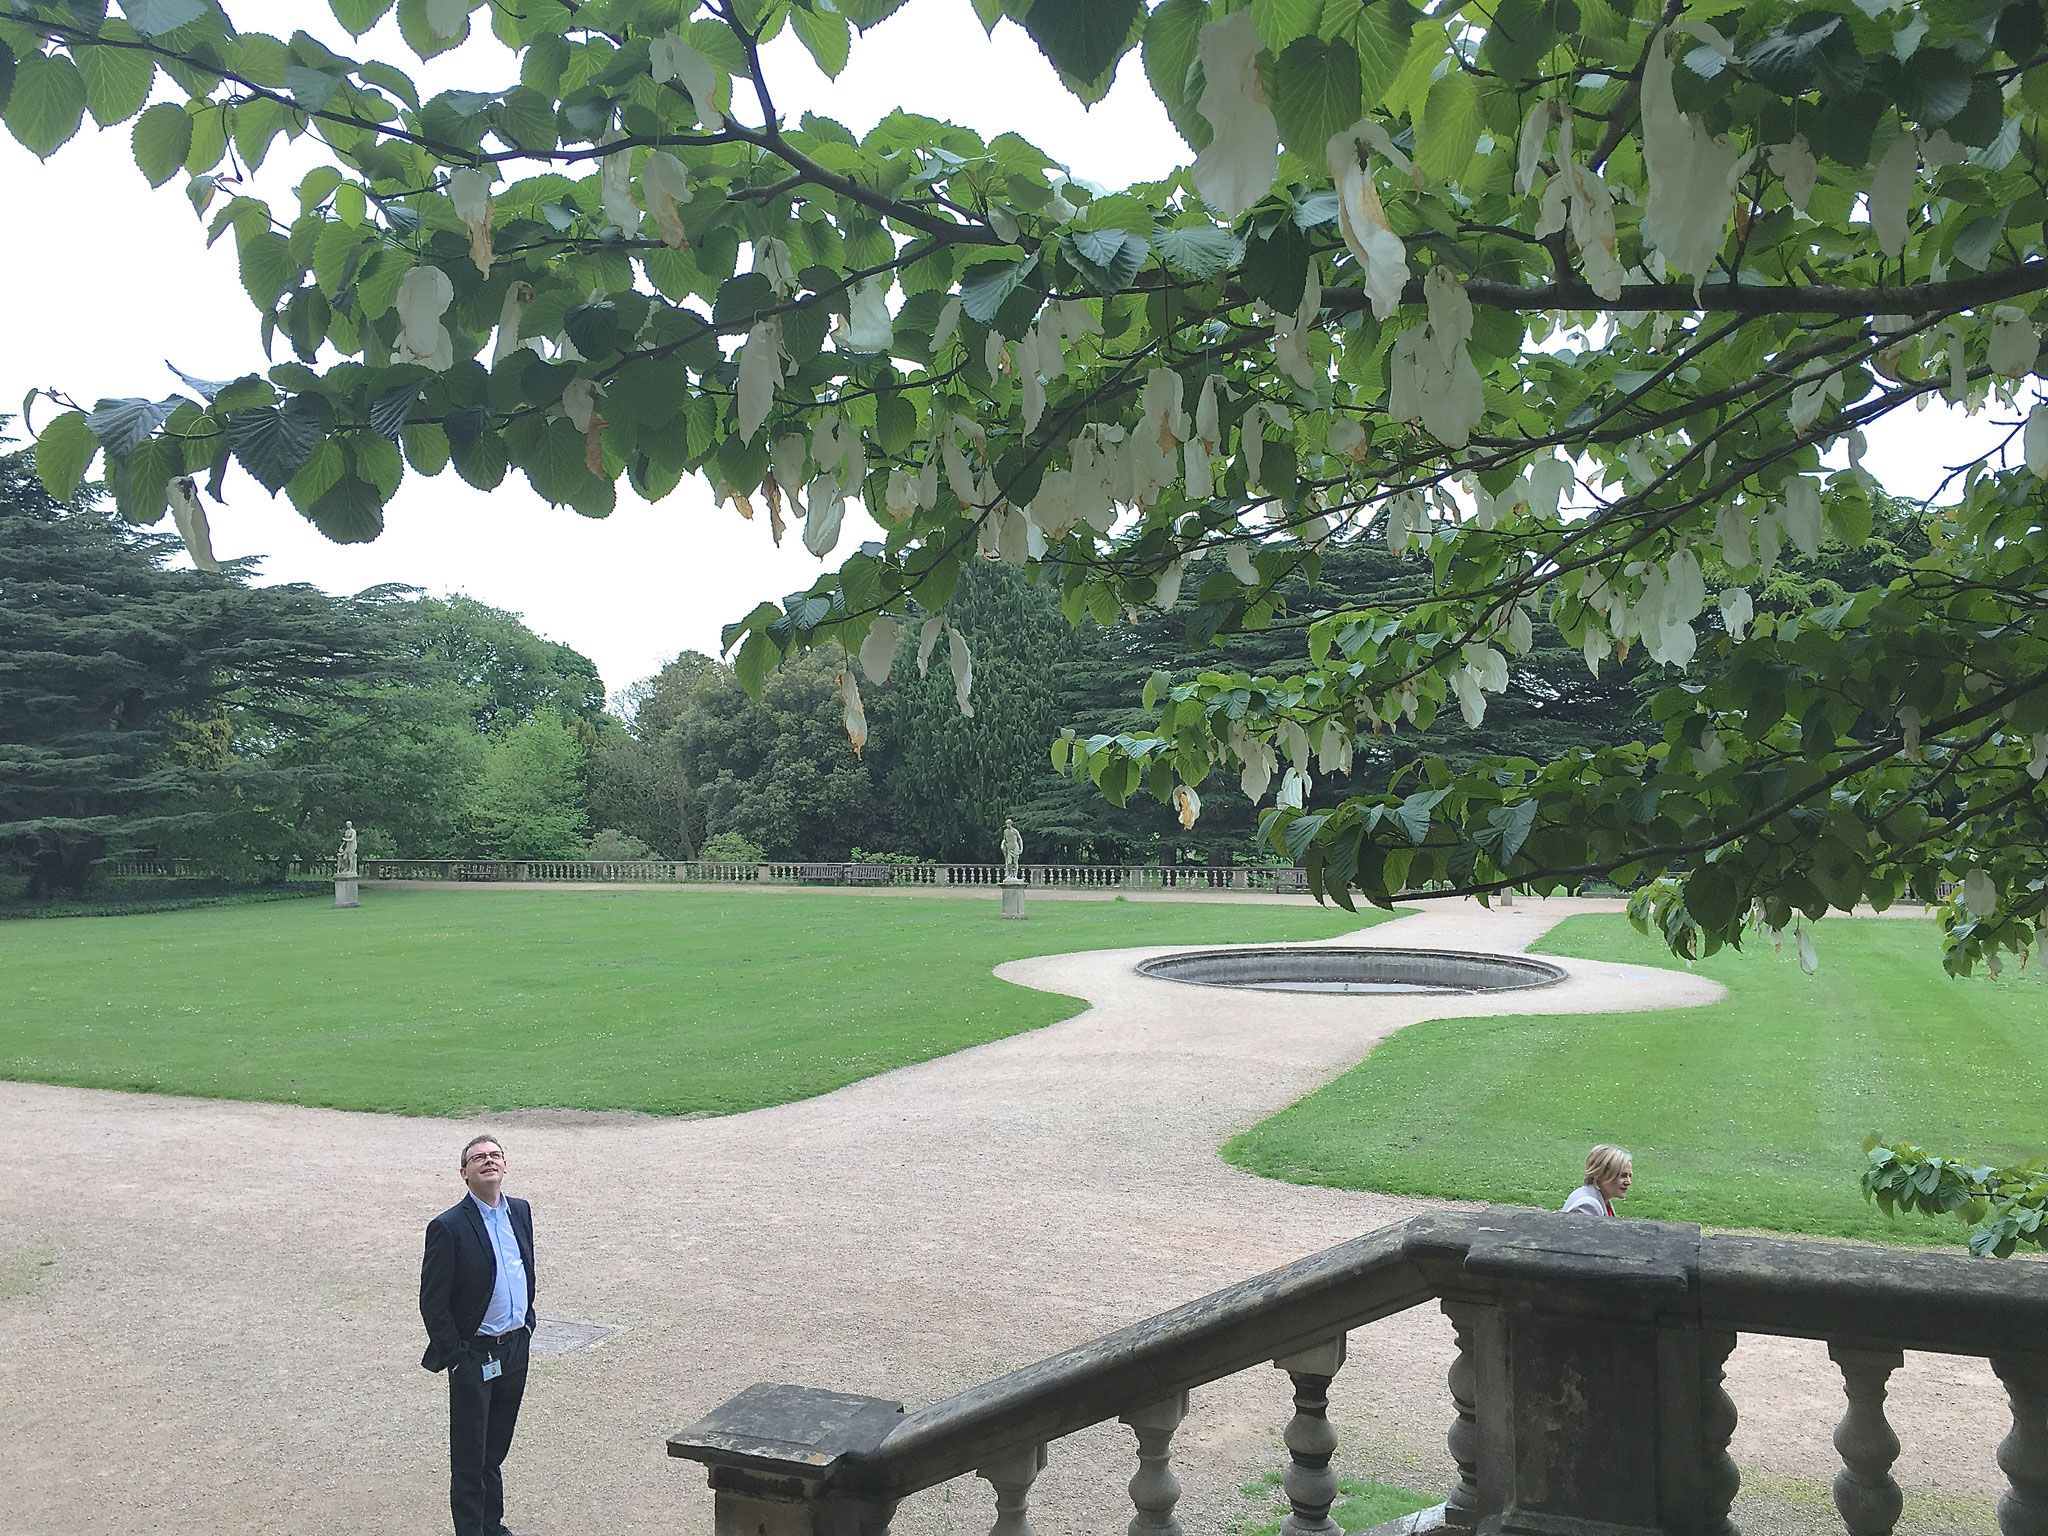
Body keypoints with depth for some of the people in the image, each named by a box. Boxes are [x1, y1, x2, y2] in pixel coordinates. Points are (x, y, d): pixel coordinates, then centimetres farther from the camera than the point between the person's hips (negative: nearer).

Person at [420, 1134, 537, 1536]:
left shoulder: (520, 1211, 3)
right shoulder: (448, 1227, -17)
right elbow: (432, 1303, -14)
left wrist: (527, 1322, 11)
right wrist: (454, 1358, -13)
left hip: (515, 1351, 6)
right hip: (474, 1356, -6)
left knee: (495, 1452, 21)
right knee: (469, 1458, 7)